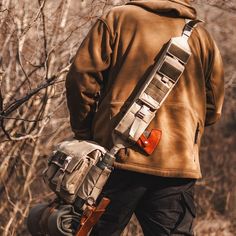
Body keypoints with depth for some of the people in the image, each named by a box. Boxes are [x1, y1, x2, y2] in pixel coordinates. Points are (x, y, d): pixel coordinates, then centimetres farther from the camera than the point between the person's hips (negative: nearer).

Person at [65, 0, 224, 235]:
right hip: (179, 166, 2)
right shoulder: (203, 37, 13)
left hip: (120, 155, -2)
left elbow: (81, 77, -2)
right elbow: (213, 109, 15)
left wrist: (84, 135, 9)